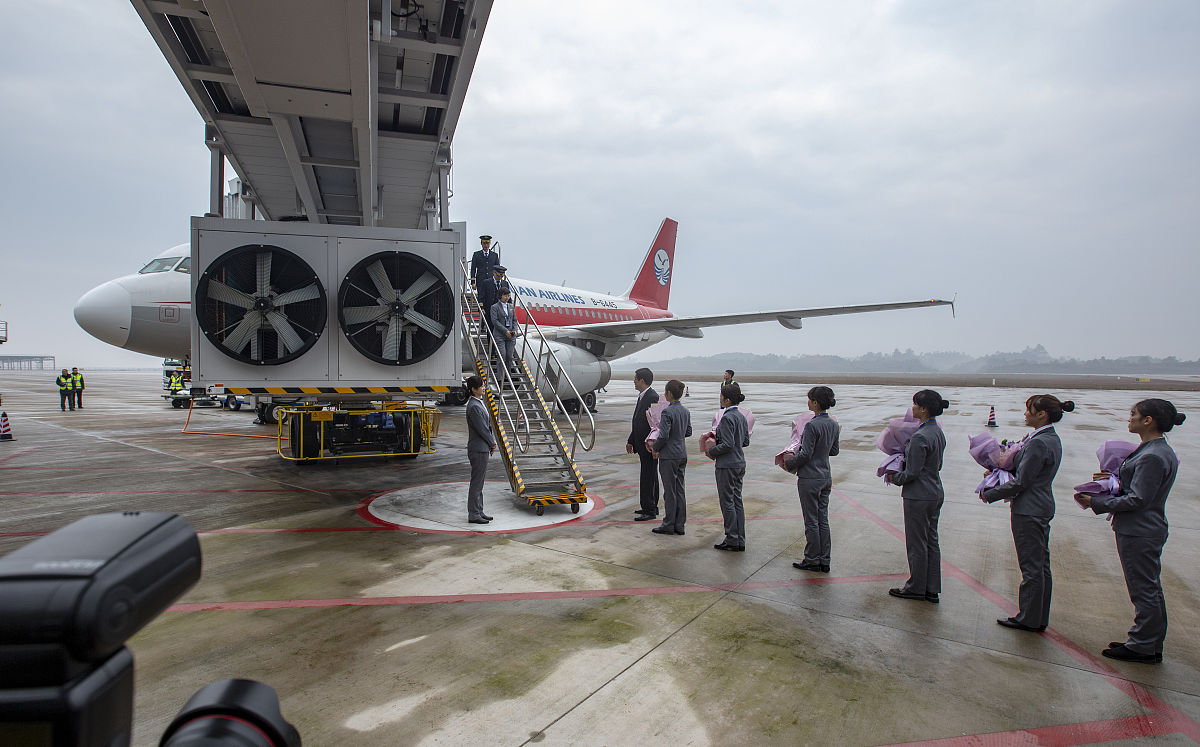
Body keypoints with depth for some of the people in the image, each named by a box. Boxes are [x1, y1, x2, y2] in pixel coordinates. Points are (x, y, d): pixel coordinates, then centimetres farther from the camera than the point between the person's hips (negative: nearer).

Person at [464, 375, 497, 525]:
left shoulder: (480, 402, 13)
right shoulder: (474, 407, -19)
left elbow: (488, 424, 16)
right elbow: (481, 428, -19)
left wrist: (493, 441, 6)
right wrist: (492, 443, -6)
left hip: (483, 449, 10)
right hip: (478, 449, -10)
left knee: (479, 482, 16)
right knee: (476, 483, -2)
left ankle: (479, 511, 25)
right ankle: (473, 515, 6)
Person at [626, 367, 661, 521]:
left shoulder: (653, 397, -18)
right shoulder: (642, 397, 14)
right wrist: (631, 441, 20)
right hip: (642, 444, 10)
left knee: (648, 477, -5)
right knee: (650, 476, 17)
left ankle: (649, 511, 2)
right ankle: (652, 507, 28)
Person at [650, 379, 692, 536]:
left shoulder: (667, 412, -17)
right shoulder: (686, 411, 7)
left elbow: (664, 436, -21)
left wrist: (655, 449, -5)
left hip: (669, 456, -8)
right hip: (682, 455, 8)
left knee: (670, 491, 0)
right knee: (680, 490, 12)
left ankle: (669, 525, 8)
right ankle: (679, 525, 18)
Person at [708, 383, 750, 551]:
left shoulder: (727, 418, -19)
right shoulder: (741, 416, 8)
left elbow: (728, 445, -23)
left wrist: (712, 451, -8)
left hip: (727, 465, -9)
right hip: (740, 463, 9)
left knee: (727, 502, 2)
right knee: (737, 501, 14)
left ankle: (732, 540, 9)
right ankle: (740, 541, 20)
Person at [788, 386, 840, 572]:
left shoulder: (812, 426, -21)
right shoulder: (834, 425, 4)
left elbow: (806, 454, -19)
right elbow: (835, 451, 14)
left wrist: (789, 464, -4)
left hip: (810, 478, -8)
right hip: (826, 477, 8)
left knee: (811, 522, 4)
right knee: (823, 520, 14)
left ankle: (812, 560, 14)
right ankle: (824, 561, 21)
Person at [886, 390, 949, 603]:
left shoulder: (920, 437, -23)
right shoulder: (938, 432, 6)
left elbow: (912, 473, -21)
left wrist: (895, 477, -1)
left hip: (919, 497, -9)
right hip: (936, 493, 9)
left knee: (917, 544, 5)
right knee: (931, 541, 15)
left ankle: (917, 588, 18)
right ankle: (932, 589, 24)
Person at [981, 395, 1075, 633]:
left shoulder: (1038, 443, -21)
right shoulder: (1052, 439, 10)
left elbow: (1021, 482, -19)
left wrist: (990, 494, -9)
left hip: (1029, 511, -10)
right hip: (1042, 508, 10)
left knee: (1031, 567, 1)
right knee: (1041, 565, 16)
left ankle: (1029, 619, 12)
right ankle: (1040, 619, 26)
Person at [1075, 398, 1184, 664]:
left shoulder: (1152, 457, -24)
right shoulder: (1160, 451, 9)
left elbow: (1138, 500, -22)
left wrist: (1096, 503, -15)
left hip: (1138, 534, -10)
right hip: (1149, 531, 10)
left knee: (1144, 591, 3)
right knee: (1151, 590, 19)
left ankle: (1142, 647, 16)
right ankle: (1151, 645, 32)